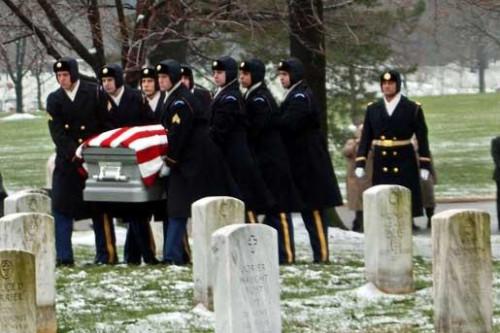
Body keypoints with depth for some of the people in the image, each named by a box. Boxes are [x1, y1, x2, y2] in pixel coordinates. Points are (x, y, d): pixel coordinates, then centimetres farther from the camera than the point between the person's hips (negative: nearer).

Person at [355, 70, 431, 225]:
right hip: (381, 162, 2)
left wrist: (424, 165, -5)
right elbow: (366, 137, 7)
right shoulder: (372, 109, 7)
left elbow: (422, 138, -1)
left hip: (404, 161, -2)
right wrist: (360, 163, 0)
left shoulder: (413, 108, 0)